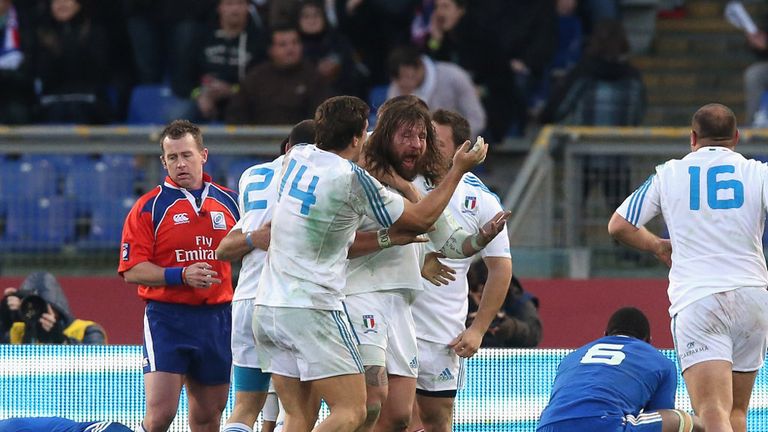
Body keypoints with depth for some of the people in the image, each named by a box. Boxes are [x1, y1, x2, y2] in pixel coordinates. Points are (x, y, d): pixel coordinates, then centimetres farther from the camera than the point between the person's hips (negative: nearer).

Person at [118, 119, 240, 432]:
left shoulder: (229, 202, 10)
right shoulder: (149, 207, -2)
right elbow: (132, 270, -8)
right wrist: (181, 276, -19)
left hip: (217, 318, 4)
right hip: (166, 317, -4)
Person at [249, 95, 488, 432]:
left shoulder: (298, 156, 8)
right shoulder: (354, 180, -11)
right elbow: (421, 220, 1)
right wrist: (458, 170, 11)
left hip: (268, 304, 7)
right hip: (312, 311, -7)